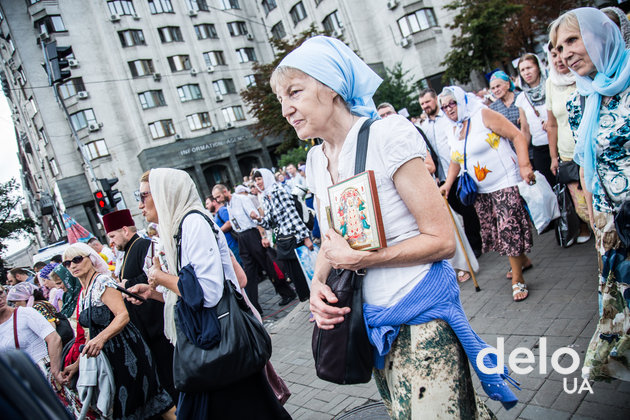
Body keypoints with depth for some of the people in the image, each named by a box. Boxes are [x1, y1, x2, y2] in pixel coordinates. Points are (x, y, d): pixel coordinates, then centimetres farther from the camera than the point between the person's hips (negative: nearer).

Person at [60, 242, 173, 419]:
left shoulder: (102, 281, -11)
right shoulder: (83, 294, 15)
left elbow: (123, 316, -23)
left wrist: (101, 338, -37)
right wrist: (77, 364, 17)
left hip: (127, 351, -8)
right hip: (107, 356, 8)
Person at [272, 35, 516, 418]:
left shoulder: (388, 135, -16)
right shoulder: (315, 160, 5)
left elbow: (441, 240, -16)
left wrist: (357, 259, -18)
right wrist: (318, 282, -7)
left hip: (420, 315, -7)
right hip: (373, 319, 7)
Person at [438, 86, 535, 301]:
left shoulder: (483, 115, -10)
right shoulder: (455, 130, 11)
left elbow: (517, 136, -13)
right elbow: (455, 161, 19)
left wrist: (524, 166, -22)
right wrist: (448, 184, 5)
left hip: (504, 183, -7)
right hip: (481, 191, 8)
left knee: (509, 228, -9)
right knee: (492, 230, 11)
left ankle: (517, 279, 1)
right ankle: (522, 260, 33)